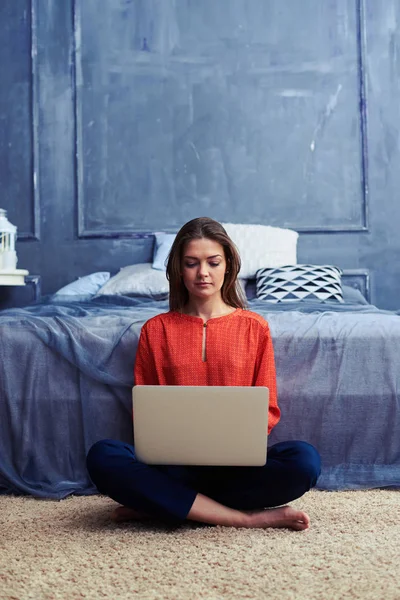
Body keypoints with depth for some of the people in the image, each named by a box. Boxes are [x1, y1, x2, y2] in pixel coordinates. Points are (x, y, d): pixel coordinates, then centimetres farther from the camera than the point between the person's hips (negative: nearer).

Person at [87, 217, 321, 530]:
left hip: (237, 463, 0)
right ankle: (249, 518, -26)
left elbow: (266, 410, 8)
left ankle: (162, 504, -20)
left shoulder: (254, 326, 7)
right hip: (174, 463, 0)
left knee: (305, 459, -30)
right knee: (103, 456, -29)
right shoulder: (156, 329, 9)